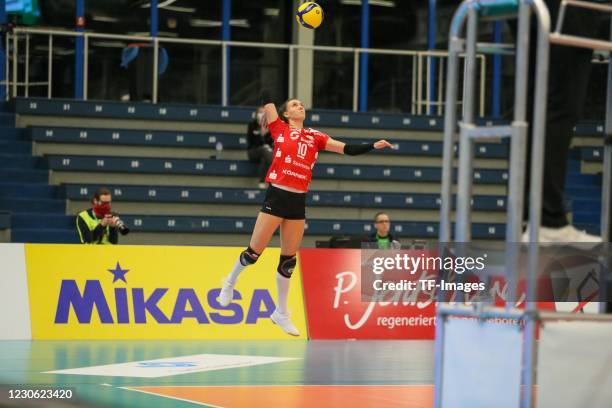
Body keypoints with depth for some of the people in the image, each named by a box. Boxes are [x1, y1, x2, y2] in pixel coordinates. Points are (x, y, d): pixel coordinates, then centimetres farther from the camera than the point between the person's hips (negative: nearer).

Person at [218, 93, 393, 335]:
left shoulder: (314, 137, 13)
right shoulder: (279, 129, 3)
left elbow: (347, 149, 11)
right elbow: (266, 99, 2)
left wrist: (373, 146, 2)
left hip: (298, 201, 4)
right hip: (277, 196, -4)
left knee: (288, 260, 9)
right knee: (253, 253, 1)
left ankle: (281, 313, 19)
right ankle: (230, 282, 32)